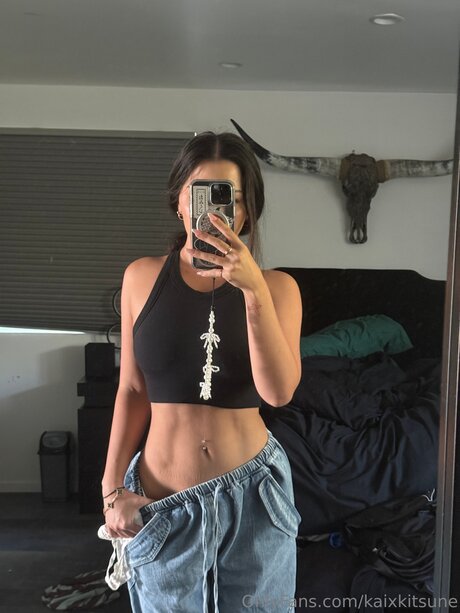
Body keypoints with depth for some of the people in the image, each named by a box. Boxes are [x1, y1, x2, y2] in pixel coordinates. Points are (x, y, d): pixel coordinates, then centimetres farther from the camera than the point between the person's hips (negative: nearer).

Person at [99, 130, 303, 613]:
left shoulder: (275, 286, -6)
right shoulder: (142, 277, -2)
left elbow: (278, 391, -20)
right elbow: (132, 389, 3)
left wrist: (254, 288, -29)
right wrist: (112, 486, -1)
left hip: (252, 491, 0)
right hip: (163, 497, 1)